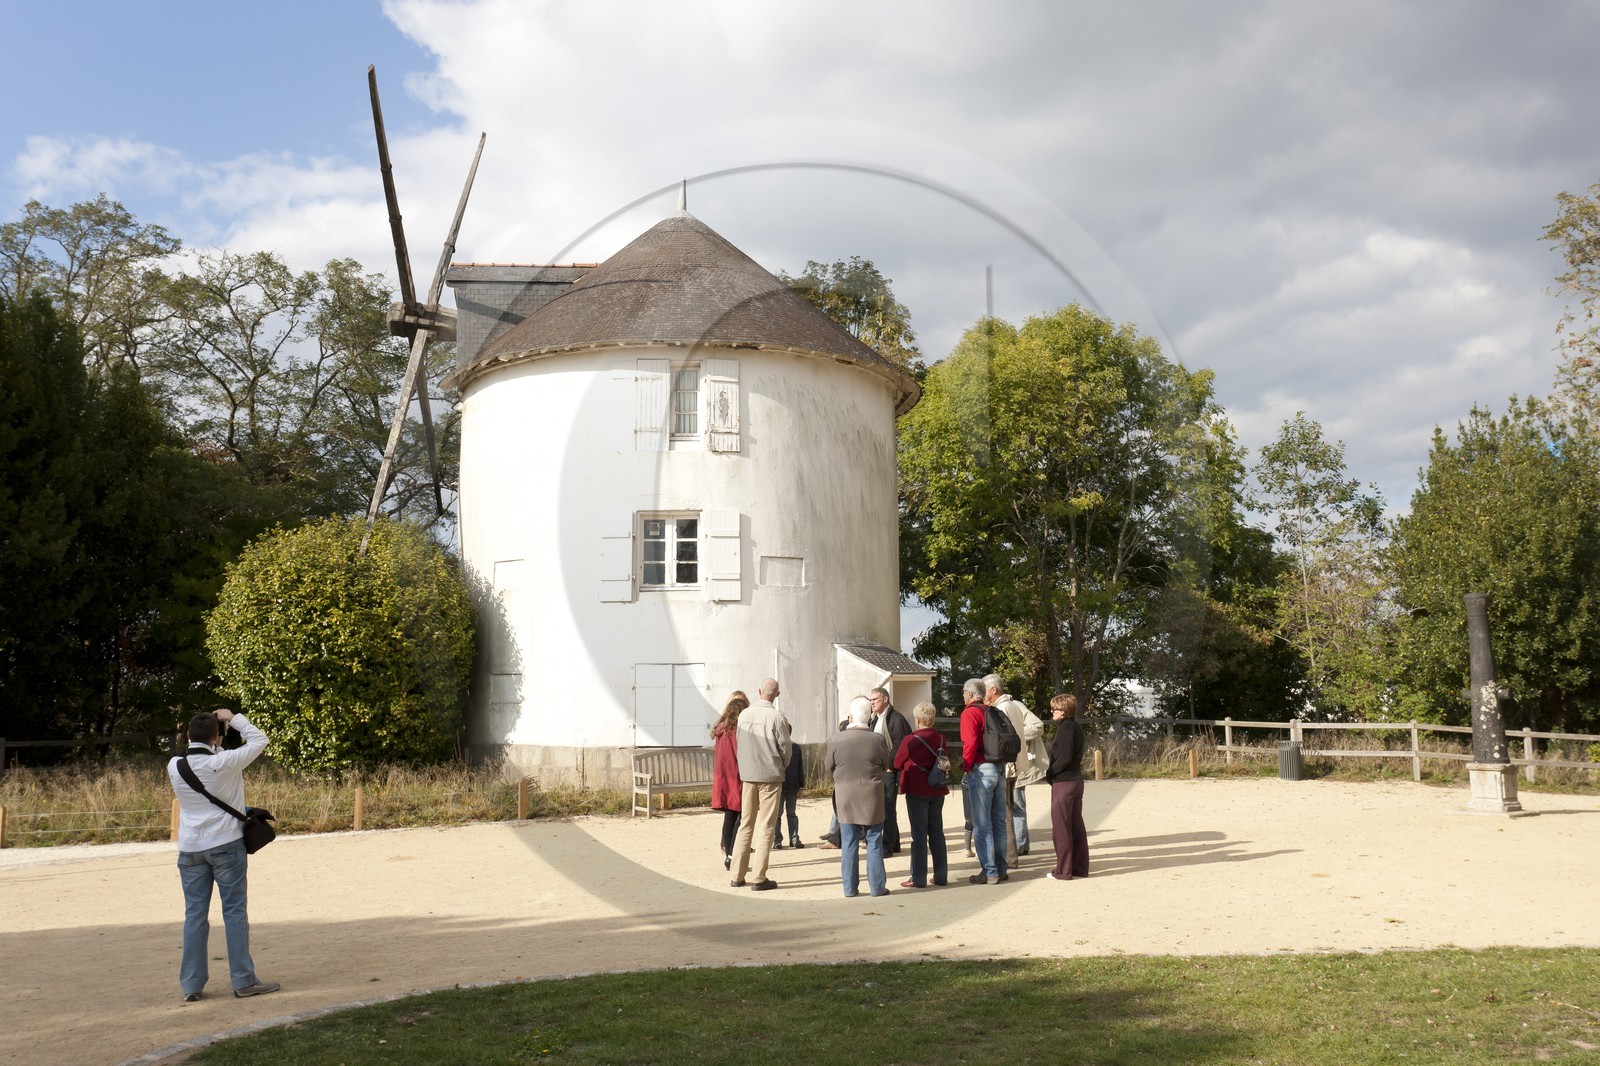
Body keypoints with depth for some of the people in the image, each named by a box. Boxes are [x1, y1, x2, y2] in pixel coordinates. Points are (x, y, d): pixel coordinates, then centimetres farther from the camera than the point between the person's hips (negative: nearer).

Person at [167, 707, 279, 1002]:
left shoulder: (174, 767, -2)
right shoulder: (222, 763, -15)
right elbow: (259, 740, -4)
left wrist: (208, 725, 12)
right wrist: (233, 718, 2)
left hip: (190, 849, 4)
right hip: (226, 845, -4)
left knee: (195, 914, 8)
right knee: (235, 911, 2)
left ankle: (191, 984, 11)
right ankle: (244, 980, 5)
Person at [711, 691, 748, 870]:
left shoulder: (720, 728, 10)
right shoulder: (741, 727, -11)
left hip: (722, 778, 7)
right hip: (737, 777, -7)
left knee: (729, 816, 12)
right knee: (740, 818, -1)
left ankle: (727, 855, 14)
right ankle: (733, 856, -5)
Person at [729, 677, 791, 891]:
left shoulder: (744, 714, 0)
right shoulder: (777, 718, -13)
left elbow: (739, 743, 6)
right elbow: (785, 748, -7)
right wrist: (781, 767, 12)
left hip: (748, 775, 4)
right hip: (771, 776, -4)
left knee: (745, 825, 12)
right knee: (766, 827, 2)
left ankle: (738, 876, 15)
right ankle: (759, 878, 2)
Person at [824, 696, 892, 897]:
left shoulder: (835, 740, -10)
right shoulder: (878, 741, -10)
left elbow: (828, 768, 1)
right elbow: (885, 767, 4)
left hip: (846, 799, 0)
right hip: (872, 799, 0)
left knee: (848, 844, 8)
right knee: (874, 844, 9)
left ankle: (850, 887, 12)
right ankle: (877, 886, 12)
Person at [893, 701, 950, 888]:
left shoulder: (911, 740, -15)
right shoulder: (940, 739, 0)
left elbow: (897, 763, -2)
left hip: (917, 790, -5)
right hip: (937, 790, 5)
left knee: (919, 834, 0)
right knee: (937, 832, 13)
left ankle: (918, 878, 1)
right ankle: (941, 875, 17)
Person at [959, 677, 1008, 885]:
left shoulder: (969, 713, -9)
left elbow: (970, 744, -19)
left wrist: (966, 770, -10)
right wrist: (1000, 764, 16)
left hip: (981, 770, -7)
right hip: (1000, 770, 7)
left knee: (982, 824, -3)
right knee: (998, 821, 12)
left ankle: (989, 873, -3)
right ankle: (1000, 869, 18)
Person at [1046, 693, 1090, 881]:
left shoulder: (1065, 728, -16)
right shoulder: (1076, 727, 12)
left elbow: (1064, 758, -23)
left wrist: (1049, 773, -10)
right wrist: (1052, 772, 10)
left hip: (1063, 782, -9)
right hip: (1076, 779, 9)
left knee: (1061, 827, -2)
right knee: (1076, 826, 13)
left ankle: (1063, 871, 2)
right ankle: (1080, 867, 18)